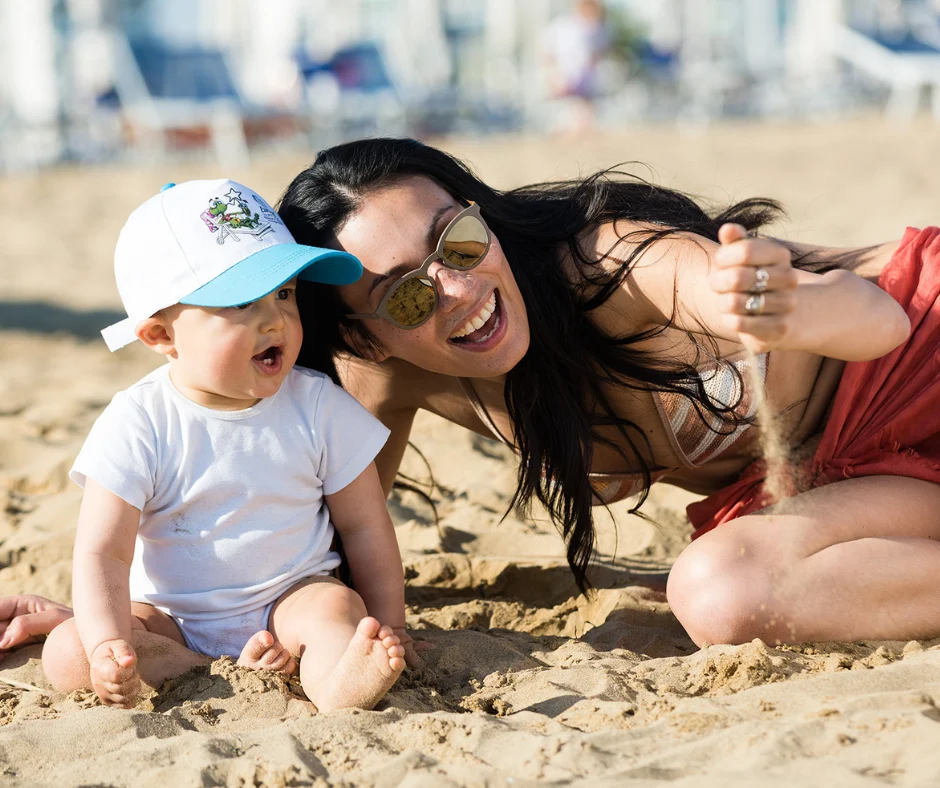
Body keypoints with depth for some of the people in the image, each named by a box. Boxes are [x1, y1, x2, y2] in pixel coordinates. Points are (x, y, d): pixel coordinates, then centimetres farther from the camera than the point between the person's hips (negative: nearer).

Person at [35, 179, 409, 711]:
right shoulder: (138, 425, -13)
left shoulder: (320, 407, -7)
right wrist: (108, 646, -29)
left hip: (289, 602, 0)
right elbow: (103, 553, -14)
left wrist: (388, 630, 0)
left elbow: (365, 528, 3)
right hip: (171, 617, 0)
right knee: (67, 656, -23)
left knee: (335, 608, -30)